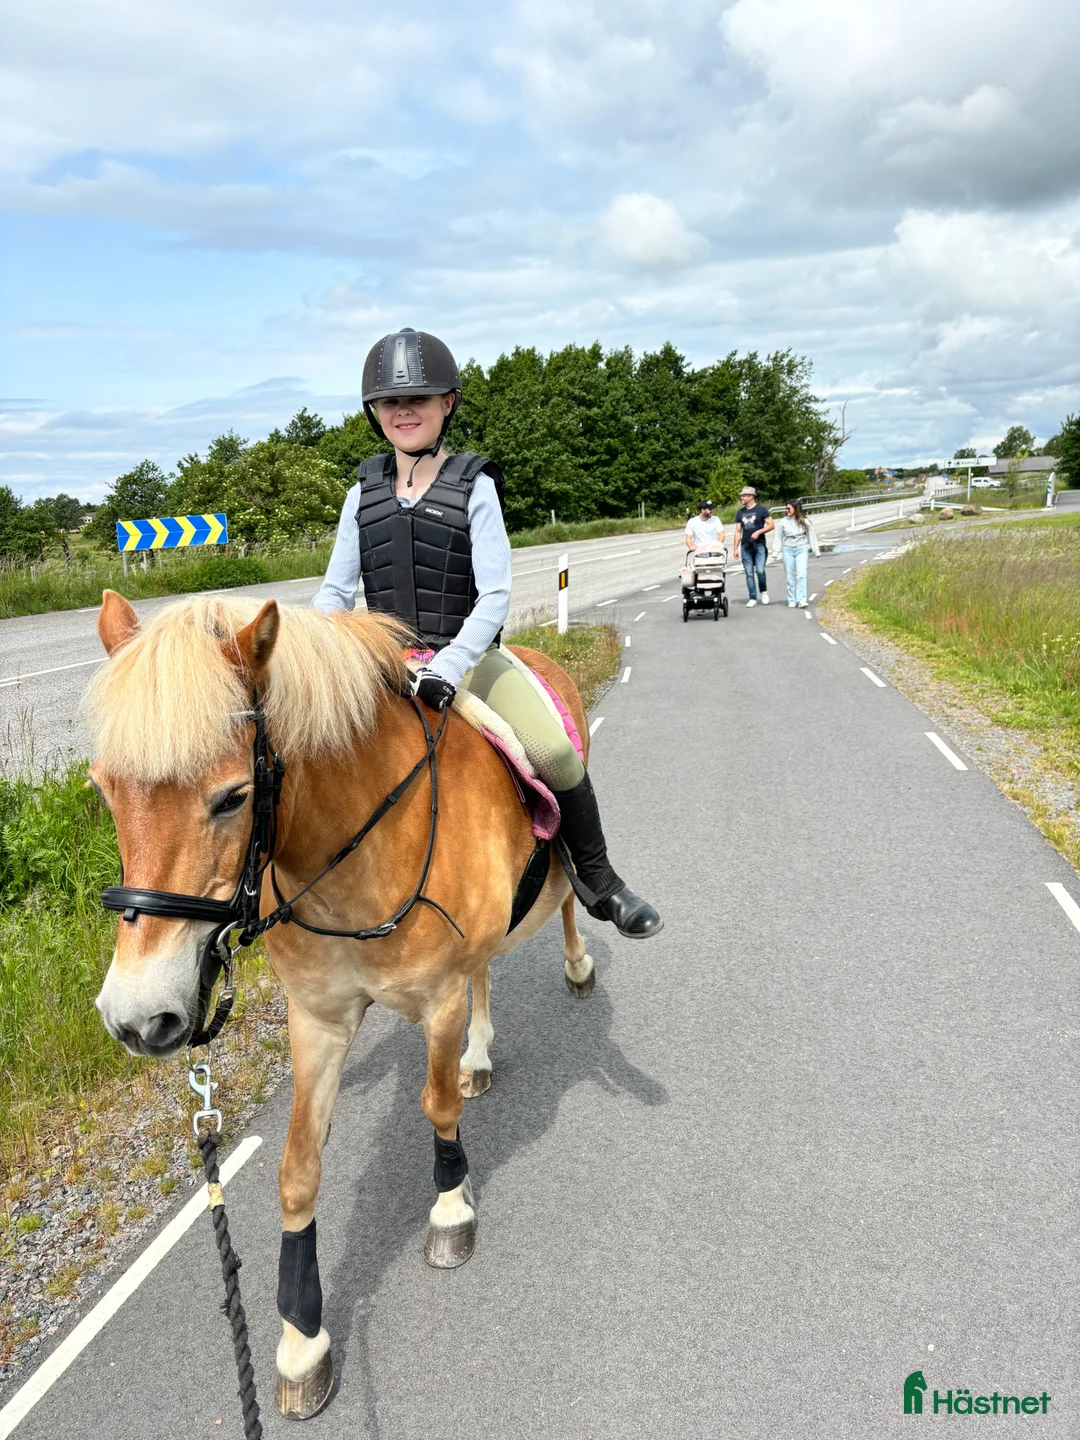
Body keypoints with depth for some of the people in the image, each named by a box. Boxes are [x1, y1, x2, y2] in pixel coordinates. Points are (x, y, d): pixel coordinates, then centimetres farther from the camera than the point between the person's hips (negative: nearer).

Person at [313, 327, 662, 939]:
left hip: (468, 656, -4)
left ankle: (598, 878, -2)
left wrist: (449, 667, -28)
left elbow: (495, 595, -13)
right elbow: (335, 592, 7)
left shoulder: (474, 487, -4)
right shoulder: (364, 494, 7)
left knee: (555, 752, -25)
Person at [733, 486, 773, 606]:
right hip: (745, 546, 4)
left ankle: (764, 591, 11)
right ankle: (753, 598, 7)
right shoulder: (740, 512, 13)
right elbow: (738, 531, 14)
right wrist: (736, 548, 8)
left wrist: (758, 532, -15)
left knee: (760, 571, -14)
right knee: (749, 573, 2)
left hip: (759, 545, -4)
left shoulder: (761, 509, 0)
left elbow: (770, 525, -1)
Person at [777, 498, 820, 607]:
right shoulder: (784, 522, 2)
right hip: (788, 549, 2)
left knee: (801, 575, -12)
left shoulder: (805, 521, 0)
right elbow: (780, 538, 6)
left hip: (801, 549, -2)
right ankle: (792, 601, 11)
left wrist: (817, 551, 5)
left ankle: (801, 600, -14)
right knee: (790, 576, 4)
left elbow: (812, 536, 5)